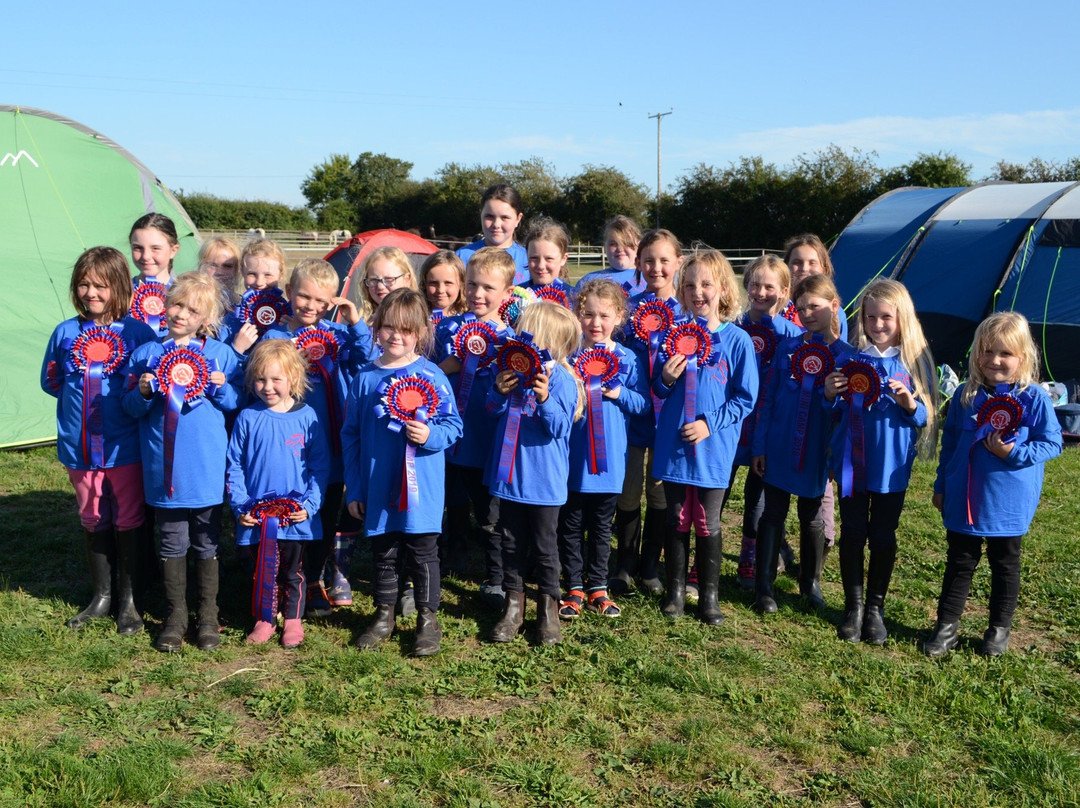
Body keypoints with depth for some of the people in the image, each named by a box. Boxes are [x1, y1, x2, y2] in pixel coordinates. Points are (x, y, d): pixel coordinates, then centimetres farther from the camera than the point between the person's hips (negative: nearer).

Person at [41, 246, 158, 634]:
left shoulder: (137, 332, -6)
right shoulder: (65, 333, 3)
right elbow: (50, 382, 14)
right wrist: (79, 396, 3)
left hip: (124, 447, -3)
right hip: (80, 447, 3)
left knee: (128, 521, 6)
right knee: (93, 521, 15)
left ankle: (128, 600, 21)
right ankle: (101, 596, 29)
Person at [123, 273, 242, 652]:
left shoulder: (220, 354, 1)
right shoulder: (147, 354, 4)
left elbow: (236, 403, 4)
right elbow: (131, 409, 6)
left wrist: (222, 387, -15)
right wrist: (143, 393, -14)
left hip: (207, 467, -1)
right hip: (165, 468, 1)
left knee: (207, 543, 9)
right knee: (172, 543, 10)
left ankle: (208, 616, 22)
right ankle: (175, 615, 24)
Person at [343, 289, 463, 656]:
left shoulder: (431, 375, -5)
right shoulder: (365, 377, 2)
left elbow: (454, 425, -3)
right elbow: (350, 435, 7)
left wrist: (430, 436, -24)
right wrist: (354, 488, 6)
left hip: (421, 488, -3)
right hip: (377, 488, 3)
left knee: (422, 553, 7)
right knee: (383, 553, 15)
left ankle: (428, 619, 22)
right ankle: (384, 616, 32)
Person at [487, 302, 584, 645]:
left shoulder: (560, 378, -13)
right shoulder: (513, 369, 3)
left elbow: (559, 427, -18)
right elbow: (494, 411, 9)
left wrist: (545, 400, -35)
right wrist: (499, 392, -11)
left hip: (543, 479, -5)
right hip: (509, 473, 5)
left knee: (544, 545, 8)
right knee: (512, 542, 14)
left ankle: (548, 607, 23)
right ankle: (514, 603, 26)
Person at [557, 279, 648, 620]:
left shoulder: (627, 359, 0)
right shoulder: (566, 355, -2)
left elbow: (643, 403, 0)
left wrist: (620, 394, -16)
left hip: (610, 459, 1)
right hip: (573, 456, 0)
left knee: (601, 527, 13)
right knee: (571, 526, 8)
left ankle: (597, 589, 25)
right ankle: (574, 589, 21)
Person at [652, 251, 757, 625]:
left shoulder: (737, 339, -6)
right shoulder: (674, 335, 2)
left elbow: (745, 398, -4)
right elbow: (659, 390, 9)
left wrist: (710, 423, -14)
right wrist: (665, 379, -14)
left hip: (714, 448, -2)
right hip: (673, 444, 2)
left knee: (707, 523, 6)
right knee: (676, 520, 11)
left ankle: (709, 595, 21)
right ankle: (675, 590, 25)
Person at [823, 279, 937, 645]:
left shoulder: (915, 361, -2)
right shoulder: (851, 357, 0)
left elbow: (925, 417, 0)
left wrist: (910, 404, -20)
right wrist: (830, 394, -12)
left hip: (891, 465, -1)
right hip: (851, 461, 1)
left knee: (883, 537, 8)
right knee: (852, 534, 7)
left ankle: (875, 607, 24)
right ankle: (853, 606, 21)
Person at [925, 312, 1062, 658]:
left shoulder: (1034, 398, -11)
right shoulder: (966, 394, -1)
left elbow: (1052, 444, -7)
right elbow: (949, 442, 9)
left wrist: (1014, 453, -23)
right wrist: (941, 486, 12)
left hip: (1008, 502, -2)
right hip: (964, 498, 2)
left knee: (1005, 565, 14)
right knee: (959, 563, 12)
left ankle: (999, 628, 31)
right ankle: (947, 626, 22)